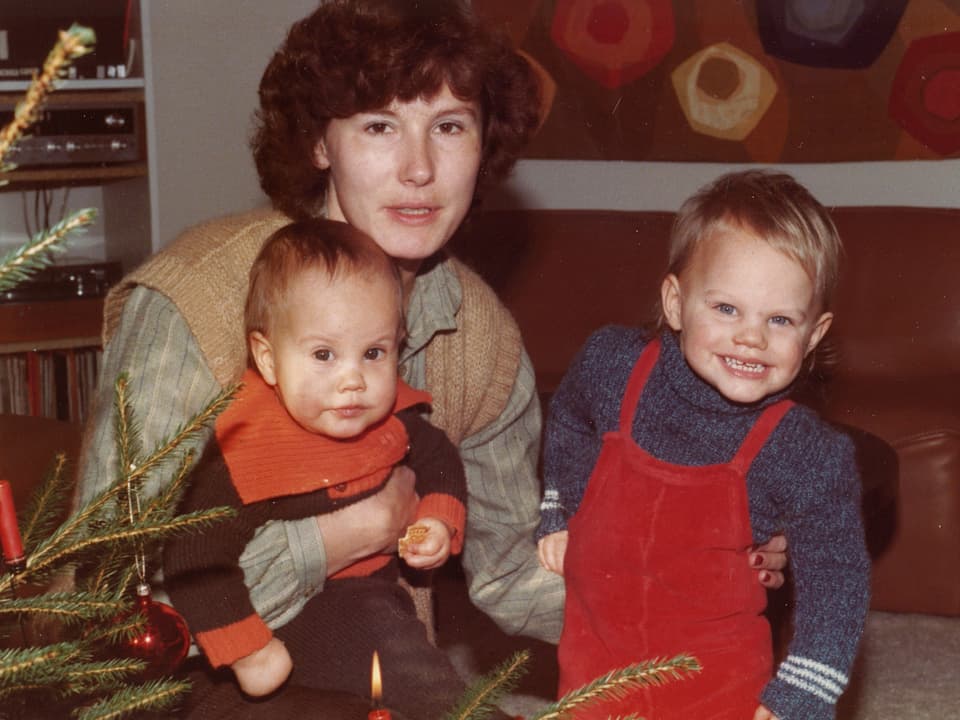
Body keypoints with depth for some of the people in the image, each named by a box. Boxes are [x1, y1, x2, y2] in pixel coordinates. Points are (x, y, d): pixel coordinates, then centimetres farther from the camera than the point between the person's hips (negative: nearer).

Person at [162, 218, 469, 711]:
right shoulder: (242, 451, -26)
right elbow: (193, 558, -26)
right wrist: (248, 652, -23)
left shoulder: (391, 419, -7)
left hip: (371, 595, 6)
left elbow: (438, 458, 15)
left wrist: (440, 520, -4)